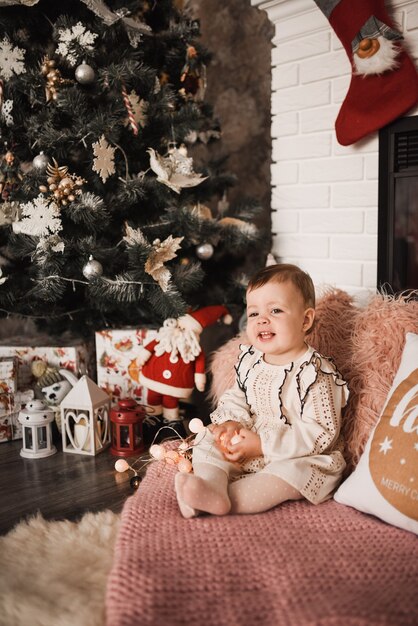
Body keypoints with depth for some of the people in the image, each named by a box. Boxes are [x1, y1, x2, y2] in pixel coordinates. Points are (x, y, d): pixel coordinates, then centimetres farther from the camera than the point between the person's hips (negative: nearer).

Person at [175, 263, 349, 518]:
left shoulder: (315, 373, -20)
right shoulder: (250, 360, 1)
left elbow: (321, 433, -23)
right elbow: (236, 398, 13)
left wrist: (263, 445, -25)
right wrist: (231, 423, -12)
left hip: (300, 456, -6)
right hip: (250, 444, 6)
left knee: (295, 470, -34)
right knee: (208, 439, -7)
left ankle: (229, 499, -41)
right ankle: (212, 486, -33)